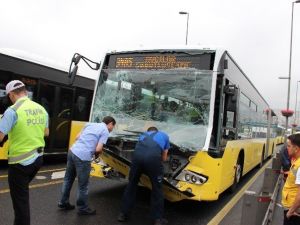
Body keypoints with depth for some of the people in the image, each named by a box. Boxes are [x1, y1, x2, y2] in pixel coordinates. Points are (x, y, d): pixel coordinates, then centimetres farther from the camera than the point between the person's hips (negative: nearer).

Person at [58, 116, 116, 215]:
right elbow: (98, 149, -10)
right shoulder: (105, 131, -1)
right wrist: (97, 154, 12)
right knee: (83, 185, 9)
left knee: (68, 179, 22)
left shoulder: (90, 124, 19)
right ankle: (82, 208, 24)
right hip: (83, 157, -7)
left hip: (72, 151, 8)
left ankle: (63, 203, 37)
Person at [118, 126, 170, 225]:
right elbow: (164, 158, 36)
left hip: (137, 154, 3)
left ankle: (123, 214, 31)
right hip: (153, 157, -2)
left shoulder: (143, 134, 40)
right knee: (157, 188, 15)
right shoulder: (164, 135, 35)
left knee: (132, 184, 21)